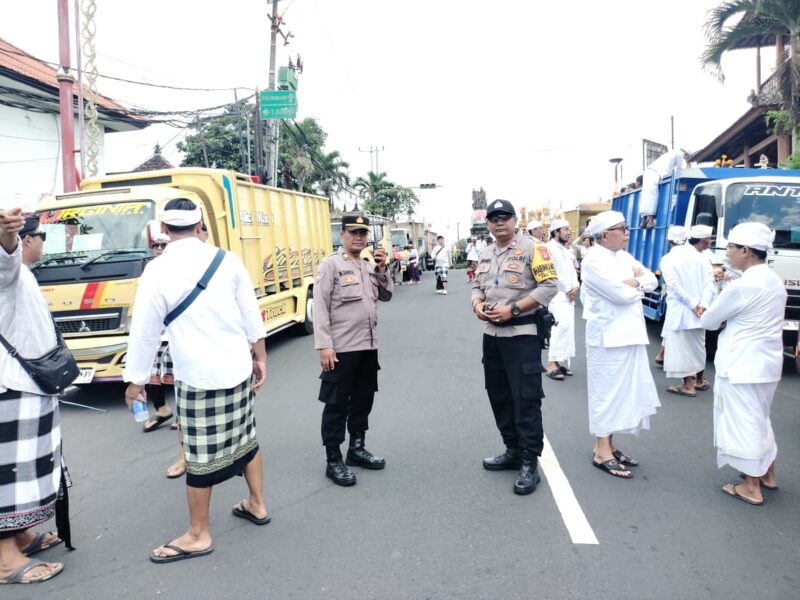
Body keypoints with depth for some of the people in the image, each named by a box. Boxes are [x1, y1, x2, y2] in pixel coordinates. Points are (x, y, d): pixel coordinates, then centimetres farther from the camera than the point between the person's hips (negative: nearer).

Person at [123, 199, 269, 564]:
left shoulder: (158, 271, -9)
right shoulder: (228, 260, -1)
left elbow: (145, 331, -4)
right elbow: (252, 316, 4)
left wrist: (135, 379, 8)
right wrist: (260, 357, 14)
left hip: (198, 376, -5)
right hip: (238, 367, 5)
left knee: (200, 455, 5)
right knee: (246, 436, 19)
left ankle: (198, 536, 19)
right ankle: (257, 505, 35)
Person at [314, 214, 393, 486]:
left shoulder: (368, 266, 13)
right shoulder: (330, 264, -9)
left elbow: (386, 296, 12)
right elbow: (320, 308, -13)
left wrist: (381, 269, -2)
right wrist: (324, 345, -19)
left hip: (368, 346, 7)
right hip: (341, 349, -7)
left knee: (363, 399, 16)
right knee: (337, 404, 1)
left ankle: (356, 448, 32)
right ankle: (333, 461, 11)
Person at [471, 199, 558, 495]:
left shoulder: (532, 248, -9)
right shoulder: (485, 254, 14)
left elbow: (549, 287, -14)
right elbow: (477, 286, 19)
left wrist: (512, 309, -19)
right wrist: (477, 305, -4)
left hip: (522, 334, -8)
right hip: (491, 334, 8)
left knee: (526, 398, -4)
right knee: (499, 396, 14)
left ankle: (530, 463, 6)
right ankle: (513, 450, 29)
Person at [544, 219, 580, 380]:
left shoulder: (567, 249, 19)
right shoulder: (549, 247, -9)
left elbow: (572, 270, 18)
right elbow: (552, 273, -16)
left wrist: (576, 286, -2)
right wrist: (568, 289, -11)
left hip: (569, 295, 9)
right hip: (557, 295, -9)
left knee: (567, 328, 8)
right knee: (562, 326, -19)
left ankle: (560, 361, 14)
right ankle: (552, 363, -15)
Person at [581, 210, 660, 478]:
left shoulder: (624, 257, 14)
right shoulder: (594, 261, -13)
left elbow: (652, 280, 10)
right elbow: (623, 295, -20)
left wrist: (632, 282, -10)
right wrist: (639, 283, 0)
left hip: (629, 334, 8)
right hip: (609, 336, -8)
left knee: (621, 391, 12)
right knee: (607, 392, -2)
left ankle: (608, 444, 23)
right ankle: (602, 451, 6)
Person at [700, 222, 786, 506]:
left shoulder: (742, 285, -20)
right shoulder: (774, 282, 9)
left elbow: (708, 321, -9)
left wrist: (707, 315, 11)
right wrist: (730, 319, 10)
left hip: (742, 365, -9)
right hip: (766, 362, 9)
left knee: (743, 422, 3)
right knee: (758, 419, 23)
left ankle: (751, 487, 13)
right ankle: (768, 474, 36)